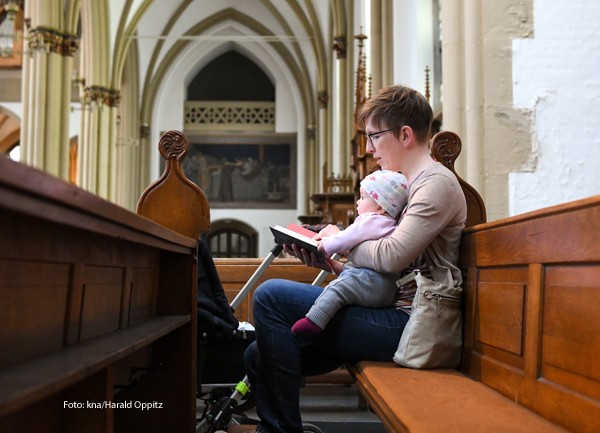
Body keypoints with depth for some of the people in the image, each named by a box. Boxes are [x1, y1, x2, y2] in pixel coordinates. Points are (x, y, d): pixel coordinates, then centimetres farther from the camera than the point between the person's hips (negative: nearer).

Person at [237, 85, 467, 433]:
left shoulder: (437, 182, -8)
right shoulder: (408, 184, 24)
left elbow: (391, 257, -21)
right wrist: (333, 264, 7)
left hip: (408, 324, -10)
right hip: (396, 315, 10)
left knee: (271, 296, -18)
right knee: (259, 356, 3)